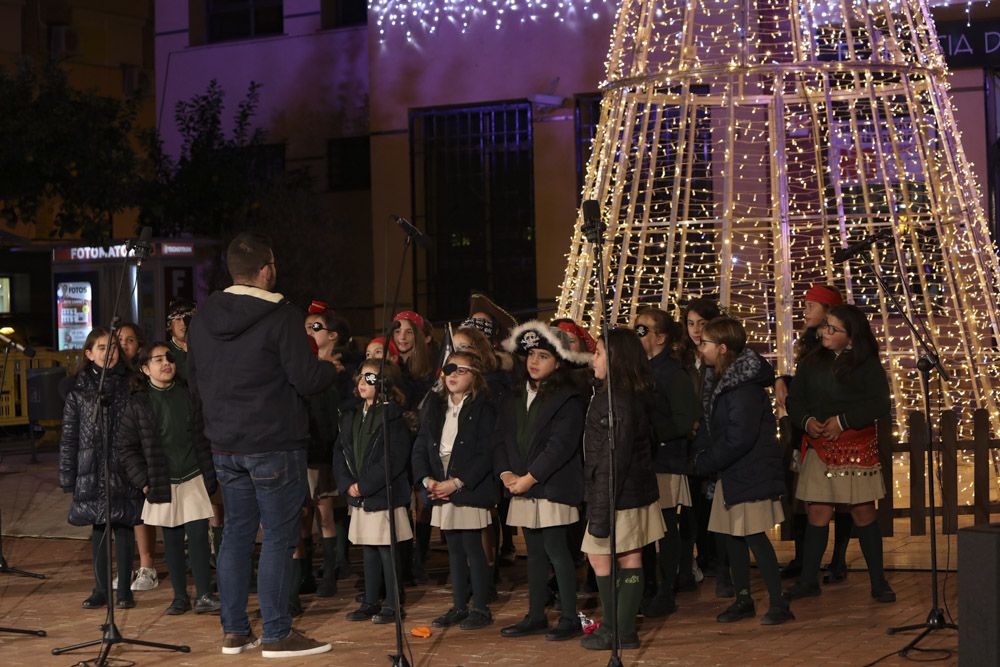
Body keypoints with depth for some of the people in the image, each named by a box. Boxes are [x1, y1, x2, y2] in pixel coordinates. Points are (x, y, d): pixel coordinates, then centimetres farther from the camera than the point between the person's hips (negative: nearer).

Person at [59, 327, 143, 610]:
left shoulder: (131, 385, 2)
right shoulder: (79, 390, 3)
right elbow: (69, 436, 5)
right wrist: (67, 477, 1)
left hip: (124, 470, -1)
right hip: (92, 472, 1)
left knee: (123, 527, 3)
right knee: (98, 529, 8)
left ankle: (124, 589, 11)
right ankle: (101, 589, 17)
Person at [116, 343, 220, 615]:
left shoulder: (189, 395, 2)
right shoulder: (138, 403, -2)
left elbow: (204, 436, 7)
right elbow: (125, 445, 1)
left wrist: (209, 474, 1)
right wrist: (143, 481, -4)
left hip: (194, 479, 0)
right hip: (162, 483, 0)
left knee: (198, 535, -6)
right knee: (172, 540, 7)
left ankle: (203, 595, 0)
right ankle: (180, 597, 16)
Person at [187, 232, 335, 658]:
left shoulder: (203, 319, 6)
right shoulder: (280, 316, -14)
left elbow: (194, 380, 14)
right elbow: (307, 379, -16)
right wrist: (332, 371, 5)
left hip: (224, 445, 6)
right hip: (274, 444, -6)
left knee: (237, 532, 13)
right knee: (279, 537, -1)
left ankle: (234, 630, 18)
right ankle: (276, 634, 1)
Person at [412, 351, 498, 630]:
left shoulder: (482, 408, -6)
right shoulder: (434, 406, 11)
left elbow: (486, 453, -11)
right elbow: (420, 447, 10)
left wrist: (457, 483, -16)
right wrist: (427, 479, -5)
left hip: (469, 489, -5)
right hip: (441, 489, 6)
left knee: (473, 547, -3)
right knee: (454, 549, 12)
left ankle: (481, 607, 5)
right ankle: (459, 606, 19)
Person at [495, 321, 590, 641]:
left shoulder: (568, 399, -9)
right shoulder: (516, 397, 13)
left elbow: (561, 445, -17)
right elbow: (501, 438, 10)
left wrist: (530, 478, -17)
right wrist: (506, 473, -6)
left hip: (553, 488, -7)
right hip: (522, 488, 7)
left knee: (556, 550, -5)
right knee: (535, 553, 13)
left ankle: (569, 618, 2)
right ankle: (535, 617, 20)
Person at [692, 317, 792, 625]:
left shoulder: (744, 384, -20)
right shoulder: (718, 379, 9)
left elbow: (740, 437, -24)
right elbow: (708, 423, 14)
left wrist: (707, 462, -15)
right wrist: (701, 455, -2)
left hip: (751, 471, -9)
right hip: (731, 472, 9)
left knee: (754, 536, -8)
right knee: (732, 534, 12)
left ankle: (779, 604, 0)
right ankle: (743, 599, 23)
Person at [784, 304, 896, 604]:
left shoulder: (867, 365, -2)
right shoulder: (811, 363, 9)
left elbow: (879, 405, -9)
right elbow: (794, 399, 10)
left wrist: (843, 421, -15)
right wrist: (807, 421, -9)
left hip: (857, 447, -3)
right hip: (819, 447, 3)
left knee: (863, 514, 0)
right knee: (818, 513, 2)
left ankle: (878, 582, 11)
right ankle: (807, 580, 12)